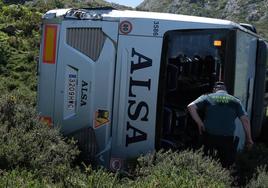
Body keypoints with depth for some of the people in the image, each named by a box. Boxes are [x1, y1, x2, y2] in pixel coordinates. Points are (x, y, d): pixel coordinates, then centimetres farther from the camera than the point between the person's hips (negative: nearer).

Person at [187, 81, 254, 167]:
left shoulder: (207, 97, 8)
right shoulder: (235, 101, 11)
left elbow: (190, 107, -6)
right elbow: (245, 119, 2)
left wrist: (199, 124, 0)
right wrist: (249, 139, 8)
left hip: (209, 137, 0)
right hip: (227, 139, 0)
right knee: (226, 165, 12)